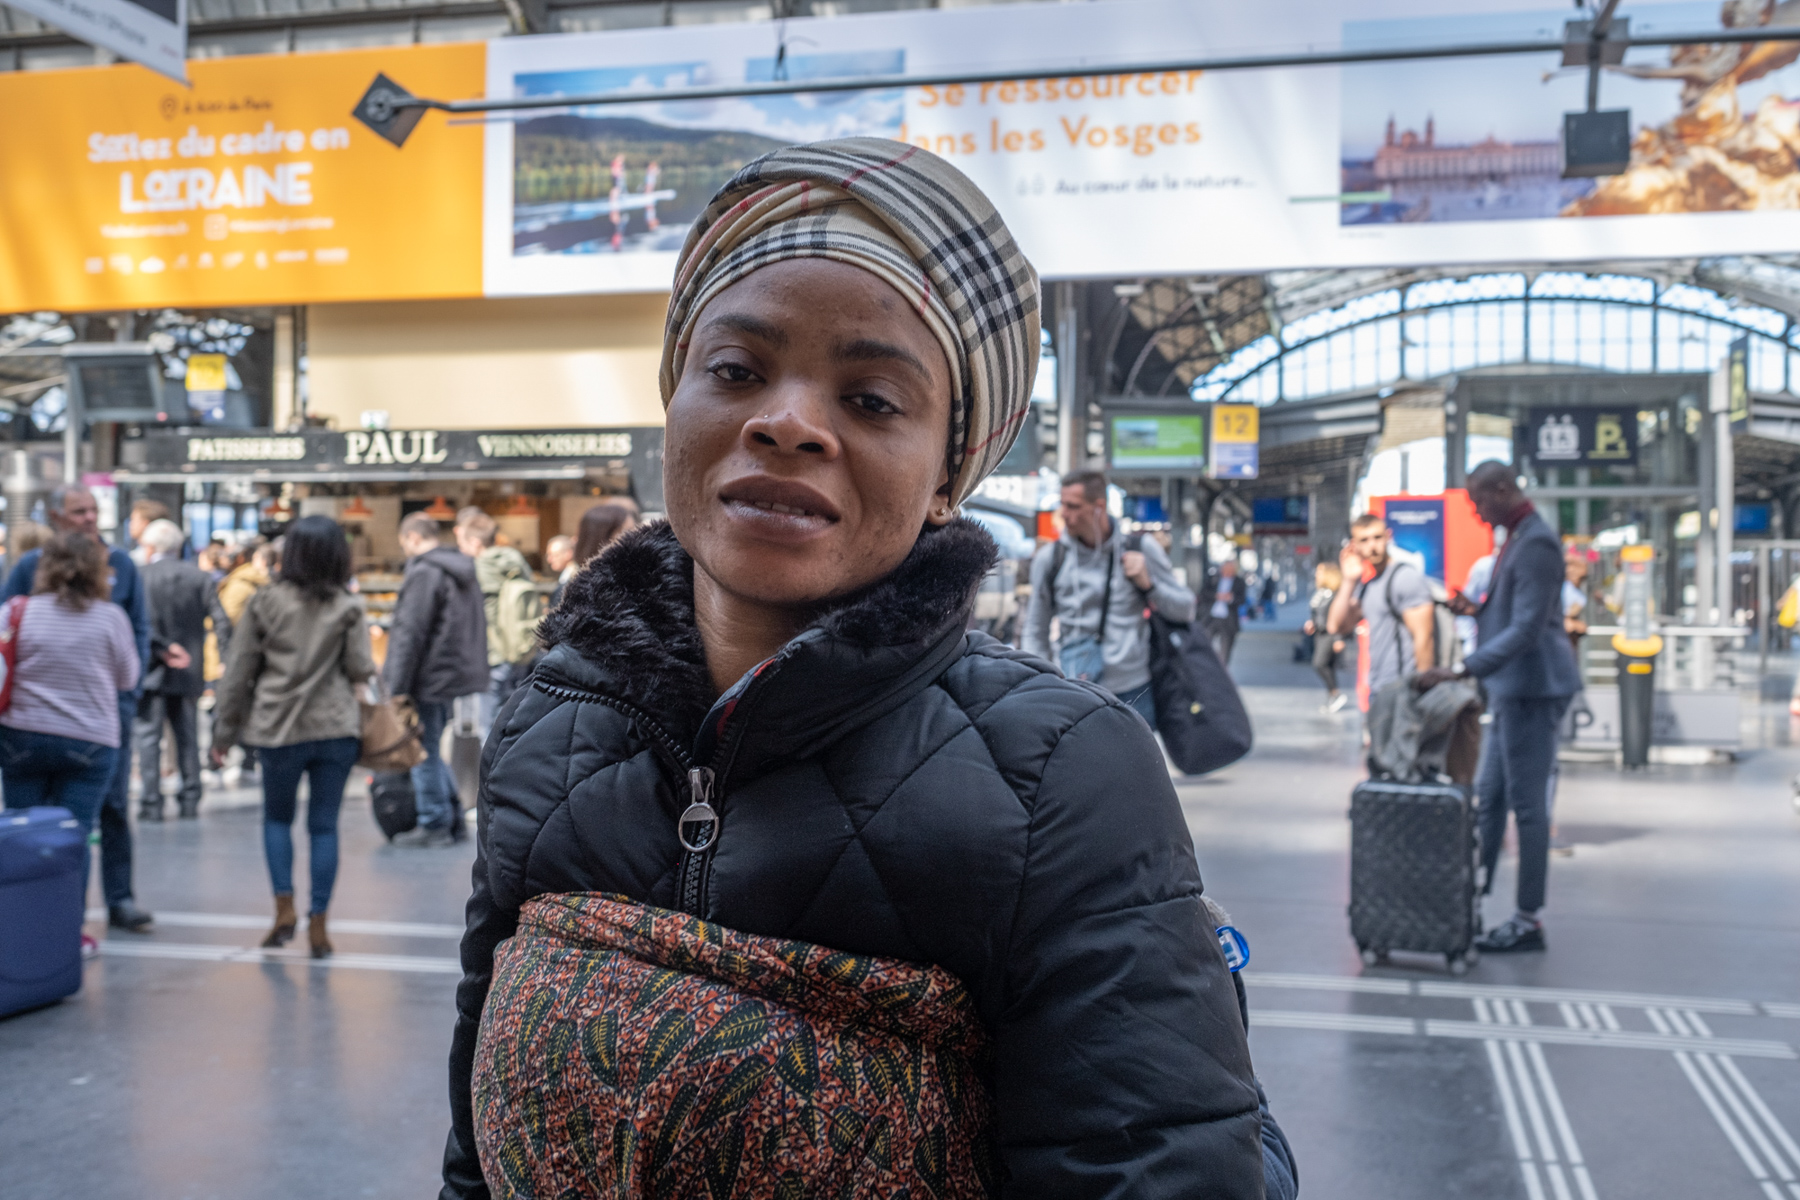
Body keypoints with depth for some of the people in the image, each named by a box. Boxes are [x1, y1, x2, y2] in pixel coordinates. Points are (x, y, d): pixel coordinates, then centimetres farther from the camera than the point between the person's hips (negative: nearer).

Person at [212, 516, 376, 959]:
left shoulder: (265, 602, -1)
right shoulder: (348, 607, -2)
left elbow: (238, 671, 2)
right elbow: (361, 669, -6)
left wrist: (225, 730, 8)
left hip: (279, 728, 0)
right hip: (336, 728, 0)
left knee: (277, 817, 18)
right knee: (324, 824, 6)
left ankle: (285, 907, 6)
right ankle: (318, 925, 7)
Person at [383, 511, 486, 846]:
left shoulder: (423, 573, -15)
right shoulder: (463, 572, 13)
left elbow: (410, 633, -18)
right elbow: (474, 627, 19)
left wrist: (397, 688, -16)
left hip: (429, 678, -9)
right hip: (455, 672, 9)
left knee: (424, 754, 1)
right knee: (431, 749, 19)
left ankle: (434, 824, 8)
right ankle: (452, 816, 21)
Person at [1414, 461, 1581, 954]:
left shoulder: (1536, 543, -17)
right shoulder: (1517, 537, 15)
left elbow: (1527, 628, -24)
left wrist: (1461, 669, -28)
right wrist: (1475, 610, 6)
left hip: (1532, 687, -10)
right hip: (1513, 690, 10)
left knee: (1527, 803, -3)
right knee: (1489, 798, 13)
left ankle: (1528, 921, 5)